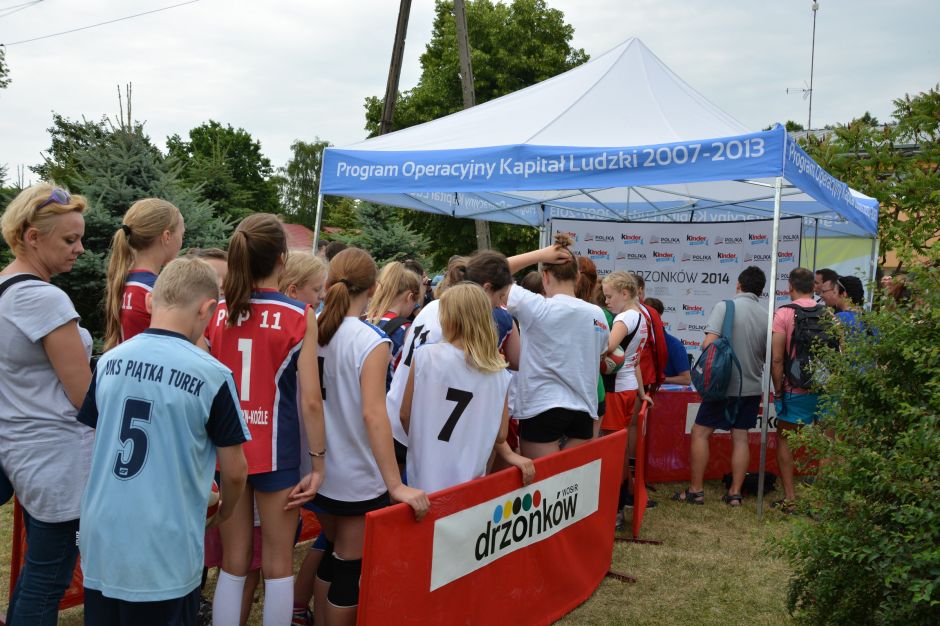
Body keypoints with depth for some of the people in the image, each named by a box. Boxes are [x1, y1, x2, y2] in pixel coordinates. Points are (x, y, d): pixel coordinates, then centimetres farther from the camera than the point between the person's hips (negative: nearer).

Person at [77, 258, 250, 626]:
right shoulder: (213, 375, -14)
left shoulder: (109, 362, -1)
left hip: (100, 542, 4)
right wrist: (225, 511, 15)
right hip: (163, 553, -4)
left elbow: (96, 443, 13)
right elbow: (234, 470, -6)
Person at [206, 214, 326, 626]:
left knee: (233, 564, 15)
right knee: (278, 566, 10)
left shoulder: (215, 312, -1)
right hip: (276, 453, -3)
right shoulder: (300, 316, -10)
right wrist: (318, 461, -4)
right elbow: (310, 400, -12)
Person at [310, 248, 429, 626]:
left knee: (332, 552, 24)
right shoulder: (371, 340, -18)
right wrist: (396, 485, -26)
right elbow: (373, 414, -26)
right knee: (350, 566, 8)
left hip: (319, 469, 6)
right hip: (357, 476, -6)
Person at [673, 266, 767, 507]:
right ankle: (735, 493, 12)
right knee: (740, 438, 10)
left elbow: (709, 343, -19)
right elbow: (769, 356, 8)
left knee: (700, 433, 6)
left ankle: (696, 490, 7)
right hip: (752, 386, 5)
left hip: (725, 385, -4)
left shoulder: (725, 307, -11)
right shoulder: (767, 316, 2)